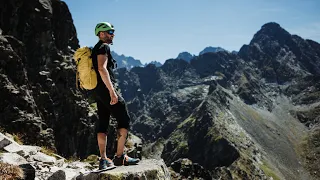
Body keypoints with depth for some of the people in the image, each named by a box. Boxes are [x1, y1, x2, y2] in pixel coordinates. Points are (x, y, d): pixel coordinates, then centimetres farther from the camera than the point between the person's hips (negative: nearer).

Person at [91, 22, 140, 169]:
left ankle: (103, 159, 11)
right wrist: (112, 91, -27)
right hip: (106, 89, -10)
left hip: (98, 91, 10)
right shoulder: (103, 47, -8)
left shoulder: (96, 49, 22)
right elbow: (102, 69, -23)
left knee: (102, 124, 8)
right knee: (124, 120, -5)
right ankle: (120, 157, -4)